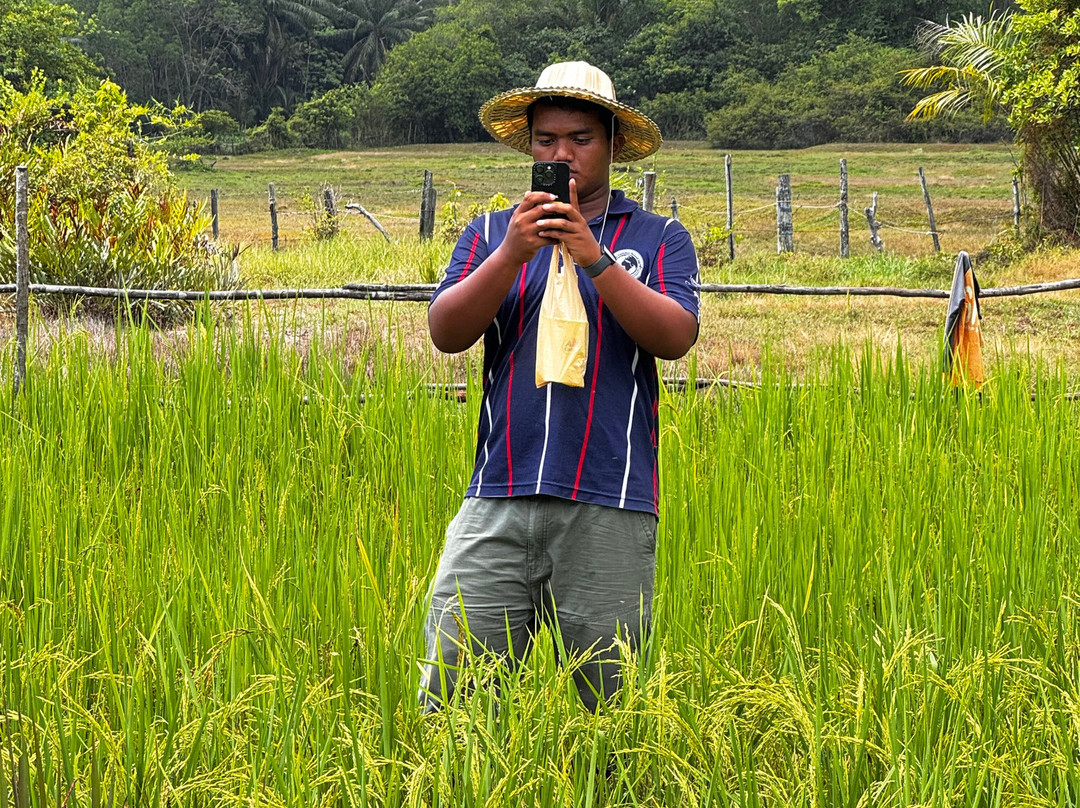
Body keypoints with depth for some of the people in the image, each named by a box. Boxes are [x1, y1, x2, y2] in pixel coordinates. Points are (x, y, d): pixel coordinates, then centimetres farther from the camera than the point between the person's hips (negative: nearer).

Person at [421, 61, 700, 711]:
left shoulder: (659, 238, 11)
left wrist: (595, 260, -15)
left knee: (605, 701, 2)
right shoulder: (491, 233, 15)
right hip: (500, 501, 1)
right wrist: (513, 253, -12)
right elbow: (446, 333, 2)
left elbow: (675, 337, -5)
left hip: (611, 509, -1)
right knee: (452, 697, -4)